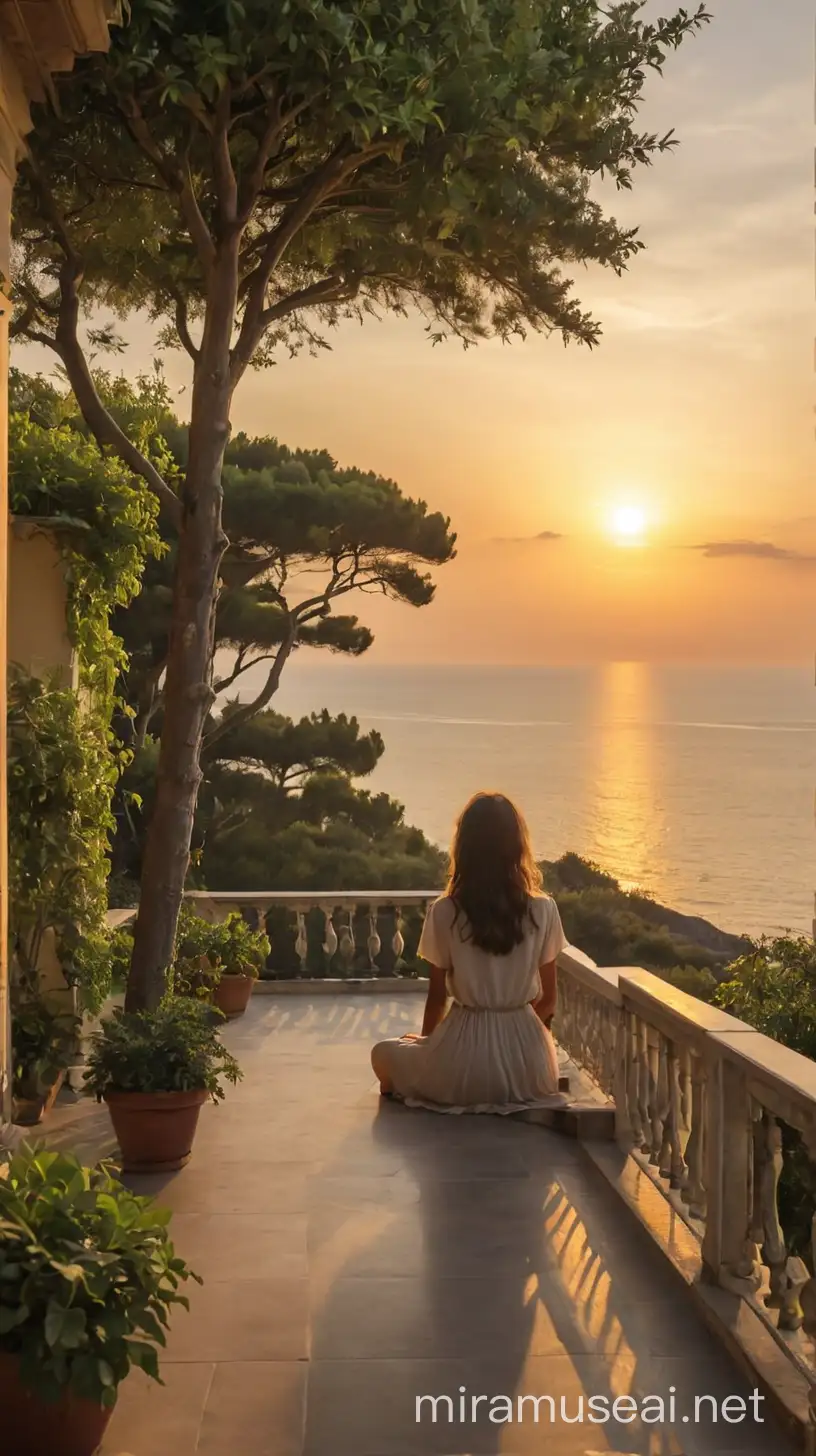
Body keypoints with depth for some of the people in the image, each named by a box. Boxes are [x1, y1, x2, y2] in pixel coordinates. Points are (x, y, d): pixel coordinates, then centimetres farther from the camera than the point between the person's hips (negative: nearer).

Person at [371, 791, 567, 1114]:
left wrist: (426, 1039, 22)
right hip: (526, 1070, 1)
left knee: (383, 1052, 27)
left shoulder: (444, 912, -8)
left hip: (461, 1072, -1)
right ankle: (517, 1095, 20)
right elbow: (548, 1001, 3)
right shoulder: (543, 910, -5)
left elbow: (437, 996, 2)